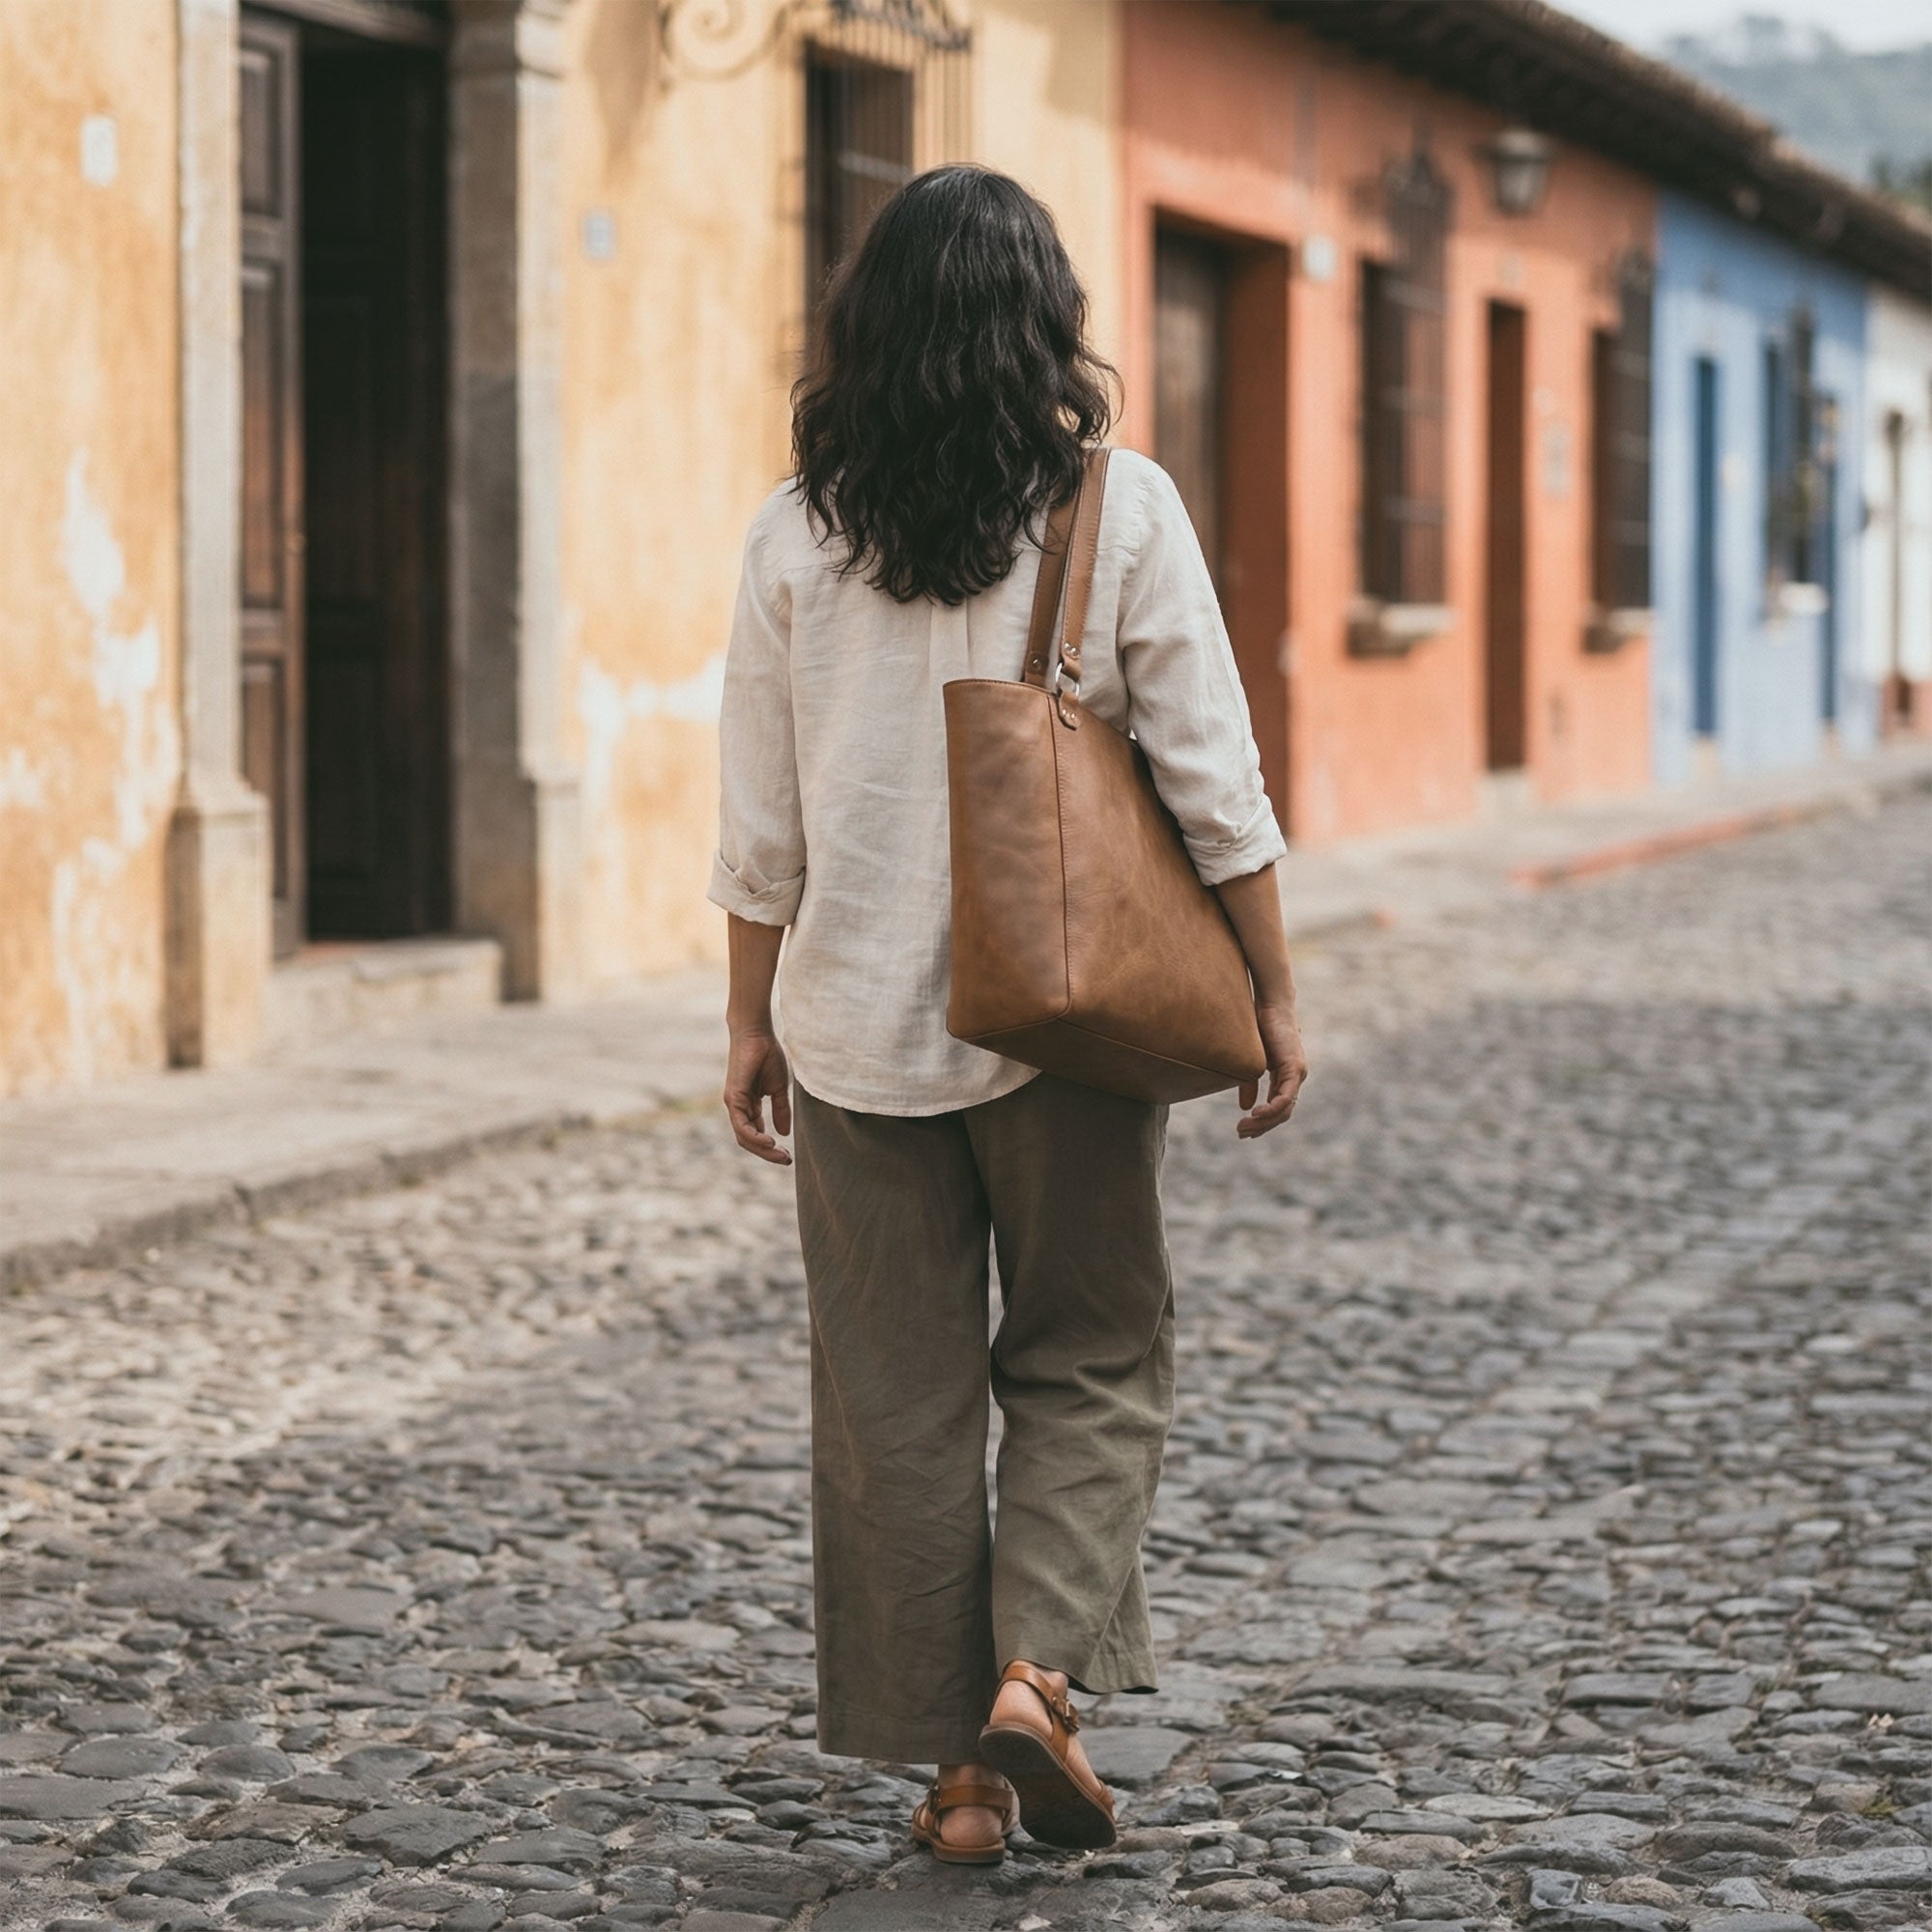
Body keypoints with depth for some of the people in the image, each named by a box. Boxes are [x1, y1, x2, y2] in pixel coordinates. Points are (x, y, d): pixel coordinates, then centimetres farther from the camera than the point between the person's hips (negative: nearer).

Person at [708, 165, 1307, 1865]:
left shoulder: (800, 533, -1)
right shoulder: (1118, 509, -6)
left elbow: (760, 825, 2)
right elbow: (1210, 780, -6)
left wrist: (753, 1021, 12)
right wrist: (1271, 989, 3)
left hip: (861, 1021, 1)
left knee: (899, 1395, 9)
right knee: (1088, 1362, 14)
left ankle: (954, 1759, 13)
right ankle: (1038, 1672, -4)